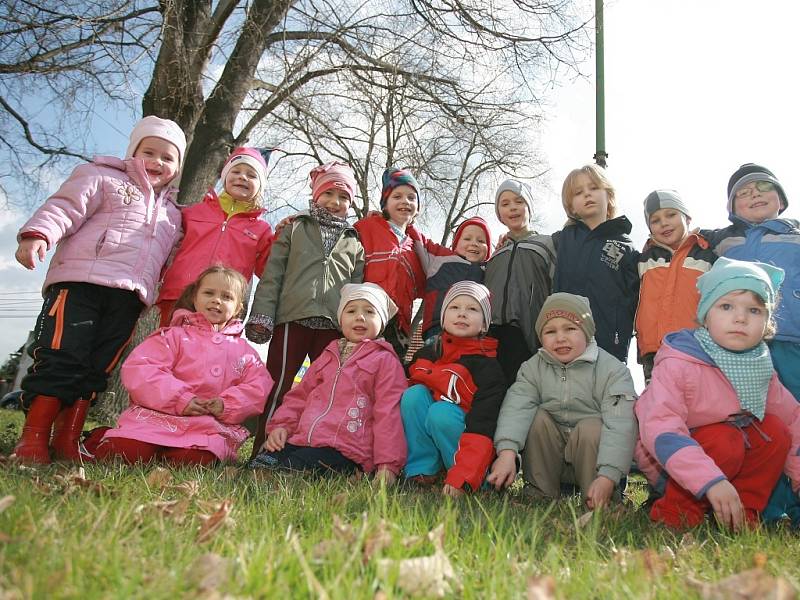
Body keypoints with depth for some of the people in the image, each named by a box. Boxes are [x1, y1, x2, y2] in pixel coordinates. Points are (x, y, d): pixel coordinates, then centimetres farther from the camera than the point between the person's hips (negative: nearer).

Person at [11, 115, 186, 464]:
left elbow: (169, 263, 26)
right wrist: (37, 234, -21)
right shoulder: (103, 178, 12)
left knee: (96, 370, 2)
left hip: (128, 298, 5)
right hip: (80, 282, -5)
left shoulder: (171, 213, 28)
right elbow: (65, 207, -3)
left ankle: (67, 440, 6)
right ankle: (32, 438, -6)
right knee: (63, 359, -13)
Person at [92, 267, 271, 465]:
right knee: (124, 452, -23)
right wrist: (180, 399, -14)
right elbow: (137, 370, -4)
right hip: (159, 414, 0)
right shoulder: (175, 335, 10)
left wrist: (227, 405, -11)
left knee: (195, 460, -33)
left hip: (209, 426, 1)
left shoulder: (243, 351, 20)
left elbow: (259, 387, 8)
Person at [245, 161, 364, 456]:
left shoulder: (354, 242, 19)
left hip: (334, 325, 2)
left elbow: (358, 286, 16)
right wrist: (262, 316, -5)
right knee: (278, 386, -3)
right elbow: (272, 274, 6)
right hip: (292, 319, -2)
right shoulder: (295, 228, 14)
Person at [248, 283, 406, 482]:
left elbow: (388, 412, -4)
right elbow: (300, 395, 26)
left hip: (343, 451, -6)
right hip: (301, 440, 6)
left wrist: (388, 463, -13)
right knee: (257, 465, -20)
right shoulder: (328, 356, 25)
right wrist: (281, 425, 8)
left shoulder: (385, 360, 5)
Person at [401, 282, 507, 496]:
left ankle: (469, 479, -13)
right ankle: (421, 472, -12)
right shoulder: (425, 354, 2)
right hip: (425, 446, 5)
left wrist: (460, 480, -33)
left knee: (441, 412, -30)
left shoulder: (488, 367, -15)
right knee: (414, 394, -17)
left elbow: (482, 429, -24)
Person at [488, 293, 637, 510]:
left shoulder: (612, 370, -13)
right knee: (538, 417, -21)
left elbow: (620, 426, -24)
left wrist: (607, 477, -36)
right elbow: (516, 408, -20)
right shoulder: (533, 368, -3)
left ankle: (600, 505, -14)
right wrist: (507, 451, -38)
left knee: (591, 427, -30)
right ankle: (541, 492, -9)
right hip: (548, 456, 3)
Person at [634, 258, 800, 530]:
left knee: (775, 430, -9)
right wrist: (711, 481, -43)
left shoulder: (761, 369, -5)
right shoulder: (676, 364, -28)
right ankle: (677, 512, -13)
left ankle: (743, 512, 1)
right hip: (668, 463, -6)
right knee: (726, 441, -29)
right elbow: (659, 429, -37)